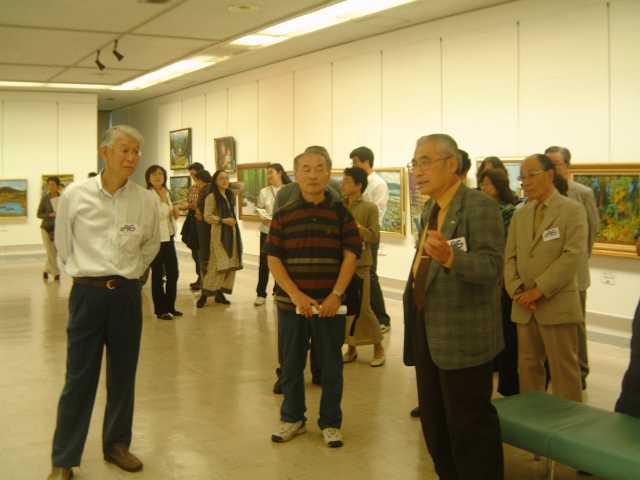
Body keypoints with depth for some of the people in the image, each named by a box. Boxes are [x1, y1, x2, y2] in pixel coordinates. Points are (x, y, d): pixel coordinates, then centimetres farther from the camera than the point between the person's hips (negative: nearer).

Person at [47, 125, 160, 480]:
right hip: (87, 294, -2)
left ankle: (117, 445, 28)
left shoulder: (146, 200, -1)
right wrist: (84, 274, 10)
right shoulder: (75, 195, -7)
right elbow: (63, 245, 8)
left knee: (123, 375, 11)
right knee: (79, 378, 2)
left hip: (128, 295, 2)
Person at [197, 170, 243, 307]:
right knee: (218, 264, -11)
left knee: (230, 264, 3)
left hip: (232, 231, 7)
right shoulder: (212, 197, -6)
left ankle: (220, 292, 11)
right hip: (219, 233, -7)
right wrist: (223, 220, -18)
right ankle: (205, 293, -2)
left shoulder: (230, 195, 12)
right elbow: (207, 217, -11)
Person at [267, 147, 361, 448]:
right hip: (291, 303, 1)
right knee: (291, 365, 12)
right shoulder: (283, 215, 2)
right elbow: (273, 259, -1)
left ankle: (330, 423, 23)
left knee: (331, 367, 8)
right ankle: (292, 418, 29)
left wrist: (336, 295, -12)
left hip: (330, 304, -1)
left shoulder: (341, 213, 0)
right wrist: (296, 295, -12)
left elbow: (351, 256, -2)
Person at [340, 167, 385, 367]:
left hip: (360, 265, -4)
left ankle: (378, 348, 14)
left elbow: (375, 237, -12)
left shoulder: (369, 208, -5)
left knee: (362, 309, -2)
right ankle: (351, 348, 20)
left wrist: (356, 225, -18)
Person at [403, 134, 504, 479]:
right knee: (434, 423, 18)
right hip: (428, 333, 9)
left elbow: (491, 266, -25)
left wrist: (450, 258, -42)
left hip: (464, 337, -9)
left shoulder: (479, 206, -15)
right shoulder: (430, 209, 12)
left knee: (469, 427, 0)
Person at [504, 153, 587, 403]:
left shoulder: (573, 210, -3)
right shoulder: (520, 215, 15)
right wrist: (517, 291, -5)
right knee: (528, 365, 10)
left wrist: (539, 290, -17)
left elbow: (573, 255, -14)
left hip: (557, 304, -5)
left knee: (563, 368, 0)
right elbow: (510, 257, 11)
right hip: (524, 306, 5)